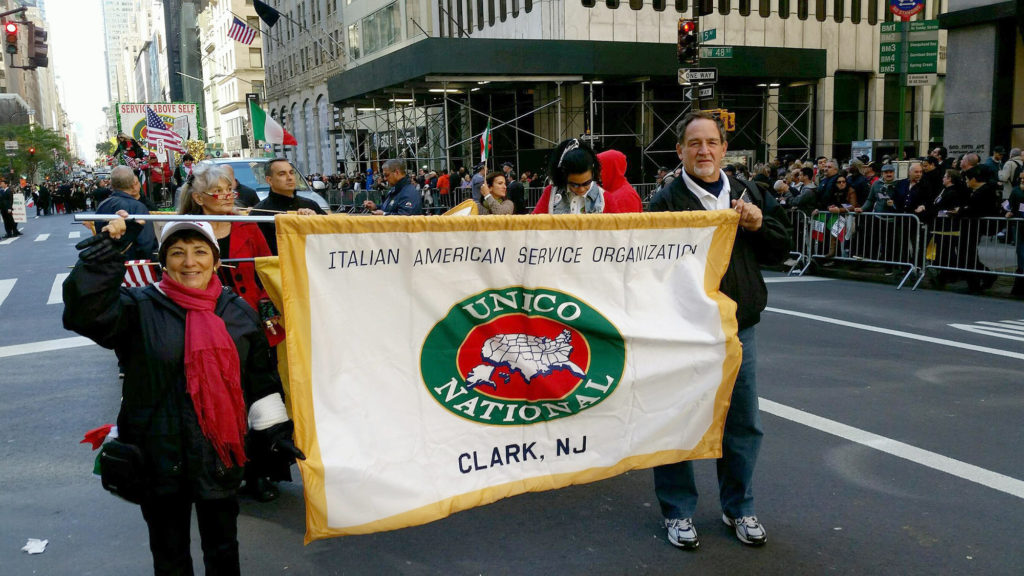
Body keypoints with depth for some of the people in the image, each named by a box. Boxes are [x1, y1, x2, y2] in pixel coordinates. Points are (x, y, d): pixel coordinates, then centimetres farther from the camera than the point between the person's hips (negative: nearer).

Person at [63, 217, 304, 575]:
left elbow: (260, 380, 6)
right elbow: (84, 311, -25)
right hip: (159, 458, -2)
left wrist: (276, 431, 3)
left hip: (220, 456, 2)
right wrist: (105, 249, -28)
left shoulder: (238, 312, 2)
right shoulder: (141, 307, -7)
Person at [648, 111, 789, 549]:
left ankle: (738, 507, 33)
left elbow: (779, 251, 12)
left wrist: (759, 225, -6)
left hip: (738, 328, 5)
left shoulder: (748, 195, 11)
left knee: (743, 424, 14)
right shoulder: (667, 202, -6)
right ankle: (678, 511, 23)